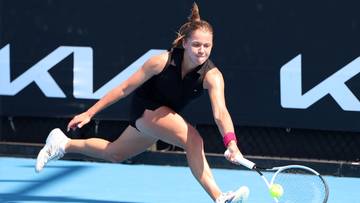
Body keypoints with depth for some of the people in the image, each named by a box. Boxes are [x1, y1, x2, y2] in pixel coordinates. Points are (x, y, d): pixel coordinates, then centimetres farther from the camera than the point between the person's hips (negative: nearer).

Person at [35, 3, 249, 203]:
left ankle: (63, 144, 41)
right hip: (145, 108, -4)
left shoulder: (212, 76, -27)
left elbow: (220, 112, -43)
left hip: (167, 114, 4)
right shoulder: (162, 61, -29)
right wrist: (89, 113, -14)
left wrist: (231, 142, -62)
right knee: (193, 140, -29)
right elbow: (125, 88, -18)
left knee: (115, 154, 22)